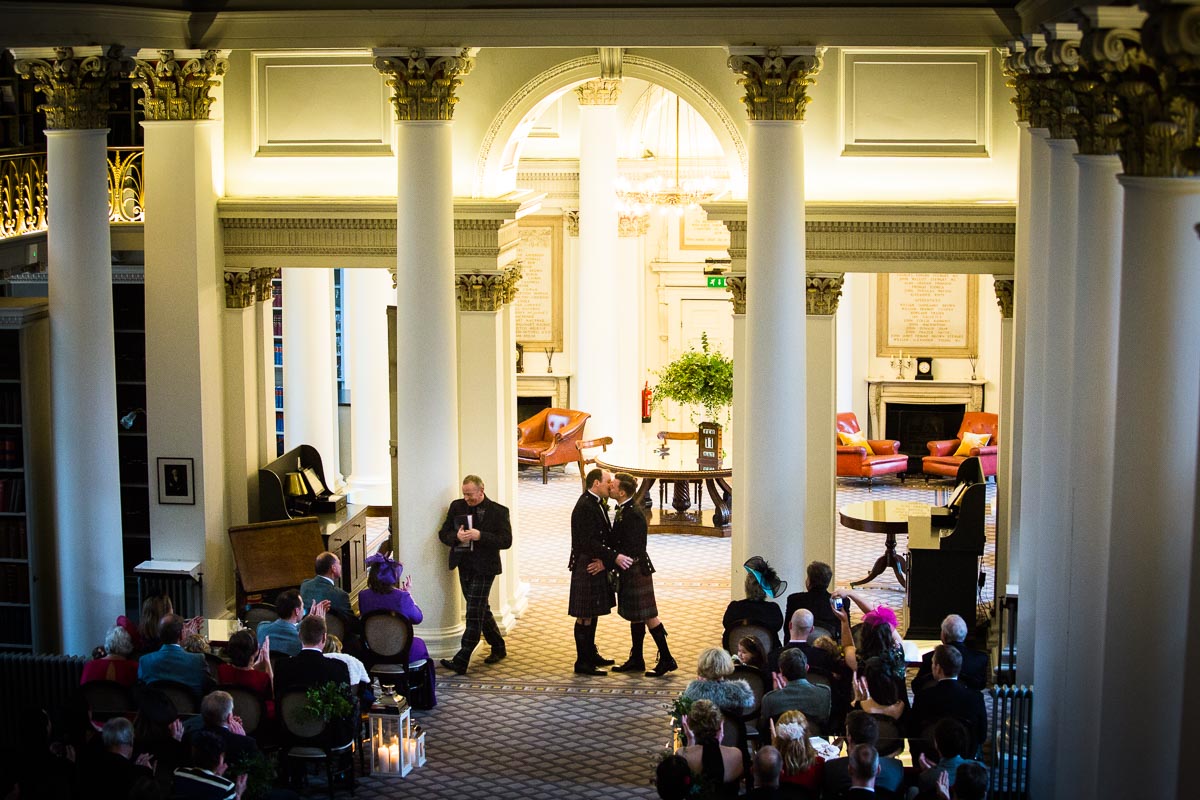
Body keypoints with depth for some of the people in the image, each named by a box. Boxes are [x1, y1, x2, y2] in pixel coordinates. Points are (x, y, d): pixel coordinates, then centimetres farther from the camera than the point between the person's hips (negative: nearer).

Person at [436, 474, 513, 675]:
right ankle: (498, 648, 34)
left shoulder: (498, 511, -7)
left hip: (483, 568, -6)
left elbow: (506, 541, -13)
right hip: (464, 566, 6)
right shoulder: (457, 507, 6)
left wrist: (480, 536, -24)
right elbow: (443, 534, 7)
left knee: (474, 614, -9)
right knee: (481, 610, 17)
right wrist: (456, 536, -16)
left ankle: (461, 662, -12)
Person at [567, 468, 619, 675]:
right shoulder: (584, 507, -19)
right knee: (585, 616, -2)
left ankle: (590, 654, 31)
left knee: (592, 613, 19)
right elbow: (589, 543, -25)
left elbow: (607, 536, 9)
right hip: (586, 568, -10)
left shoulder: (598, 504, 12)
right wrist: (614, 557, -24)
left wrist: (605, 560, -7)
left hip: (597, 566, 10)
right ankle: (582, 662, 4)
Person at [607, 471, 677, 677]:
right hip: (629, 570, 10)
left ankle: (666, 659, 2)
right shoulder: (624, 510, 9)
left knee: (647, 616, -4)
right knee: (635, 616, 15)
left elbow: (631, 549, -25)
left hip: (635, 570, -10)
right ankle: (636, 660, 24)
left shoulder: (632, 514, -22)